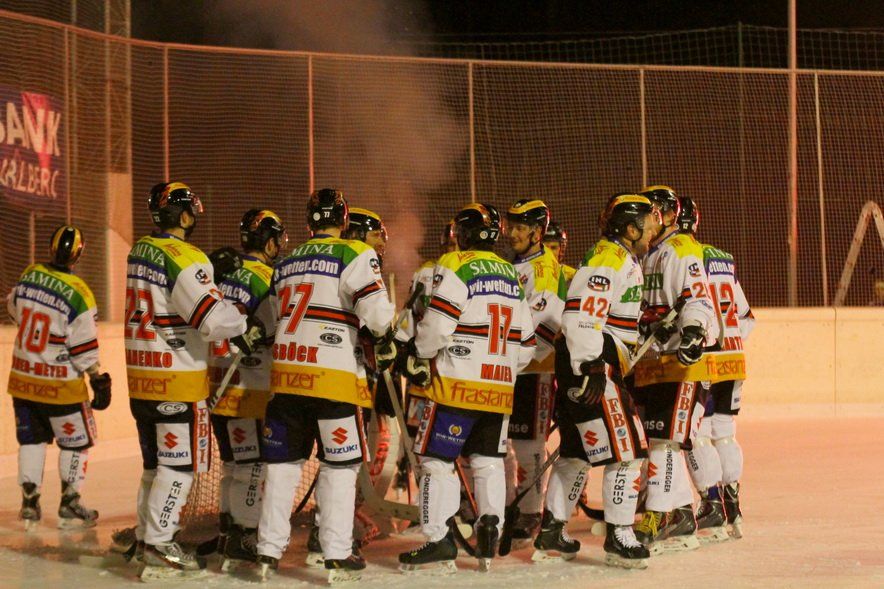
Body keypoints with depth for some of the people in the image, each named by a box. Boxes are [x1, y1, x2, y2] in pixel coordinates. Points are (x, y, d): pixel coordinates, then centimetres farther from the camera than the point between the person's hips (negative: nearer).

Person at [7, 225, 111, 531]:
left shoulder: (29, 276, -5)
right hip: (60, 385, -5)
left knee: (31, 439, 17)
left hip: (23, 378, 5)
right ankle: (69, 507, 14)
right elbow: (84, 348, -17)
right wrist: (99, 380, -7)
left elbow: (14, 308, 15)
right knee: (77, 442, 12)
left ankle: (29, 505, 17)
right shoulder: (78, 295, -21)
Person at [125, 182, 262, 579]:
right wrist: (248, 330, -4)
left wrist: (213, 271, 8)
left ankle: (147, 538, 24)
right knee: (179, 464, -3)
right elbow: (212, 315, -21)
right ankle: (158, 550, -3)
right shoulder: (185, 259, -18)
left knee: (156, 461, 18)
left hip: (141, 372, 9)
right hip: (177, 380, -9)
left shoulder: (140, 252, 9)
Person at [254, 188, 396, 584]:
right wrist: (385, 344, 4)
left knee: (283, 463, 11)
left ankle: (269, 551, 11)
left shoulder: (285, 264, 17)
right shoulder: (355, 255, -3)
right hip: (335, 378, -5)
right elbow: (375, 308, -13)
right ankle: (337, 557, 2)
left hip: (286, 375, 5)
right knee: (339, 466, 3)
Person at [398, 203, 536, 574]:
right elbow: (525, 341, 16)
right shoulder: (511, 276, 14)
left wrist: (418, 357, 0)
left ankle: (440, 542, -5)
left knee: (437, 460, -1)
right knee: (488, 461, 13)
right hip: (499, 390, 7)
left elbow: (438, 323, -16)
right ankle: (488, 540, 5)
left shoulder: (455, 267, -8)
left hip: (456, 385, -6)